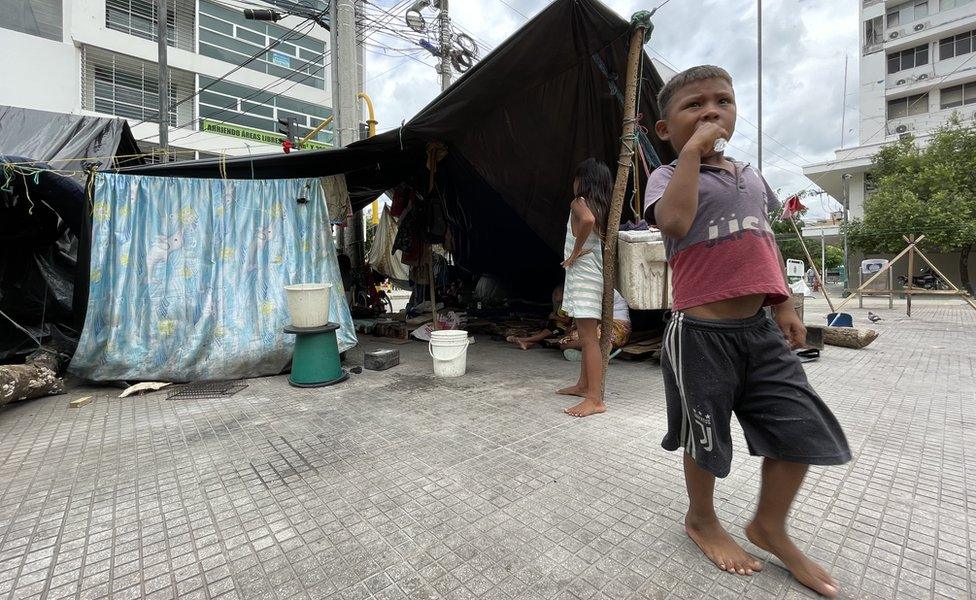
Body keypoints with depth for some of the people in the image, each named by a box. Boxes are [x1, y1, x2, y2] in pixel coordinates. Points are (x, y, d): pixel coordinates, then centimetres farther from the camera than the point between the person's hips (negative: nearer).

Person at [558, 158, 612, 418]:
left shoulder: (579, 202, -10)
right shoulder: (601, 207, 14)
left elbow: (588, 220, -32)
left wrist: (574, 252, -21)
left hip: (583, 274, -9)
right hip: (592, 272, 9)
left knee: (588, 338, -10)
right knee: (586, 335, 16)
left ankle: (595, 399, -8)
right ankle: (583, 385, 27)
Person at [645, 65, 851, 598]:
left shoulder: (750, 177, 18)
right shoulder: (669, 175, -3)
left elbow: (765, 243, 21)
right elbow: (674, 222, -26)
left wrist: (784, 306, 17)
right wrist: (694, 149, -17)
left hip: (759, 326, 7)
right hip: (701, 330, -6)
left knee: (799, 425, 10)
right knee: (705, 436, 8)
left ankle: (769, 526, 33)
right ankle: (701, 520, 35)